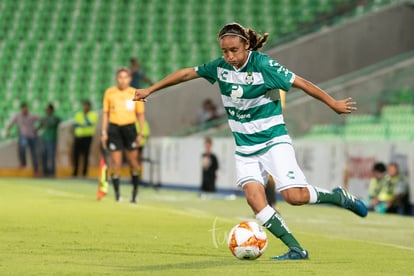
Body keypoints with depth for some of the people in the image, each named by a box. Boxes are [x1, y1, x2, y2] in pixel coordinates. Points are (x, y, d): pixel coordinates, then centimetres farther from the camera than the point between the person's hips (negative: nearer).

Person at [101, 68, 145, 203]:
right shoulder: (109, 93, 4)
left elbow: (140, 115, 8)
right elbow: (106, 113, 9)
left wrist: (141, 133, 1)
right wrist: (104, 132, 4)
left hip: (130, 127, 0)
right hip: (114, 128, 0)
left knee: (133, 161, 2)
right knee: (116, 162, -3)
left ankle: (135, 192, 15)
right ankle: (117, 193, 3)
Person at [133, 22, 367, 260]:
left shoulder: (263, 65, -16)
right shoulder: (220, 67, -2)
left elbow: (301, 83, -12)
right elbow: (187, 73, 10)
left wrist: (333, 104, -9)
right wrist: (150, 90, 14)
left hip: (273, 140, -5)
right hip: (245, 147, 5)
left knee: (294, 196, -17)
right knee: (254, 197, -17)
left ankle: (339, 196, 13)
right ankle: (296, 249, -12)